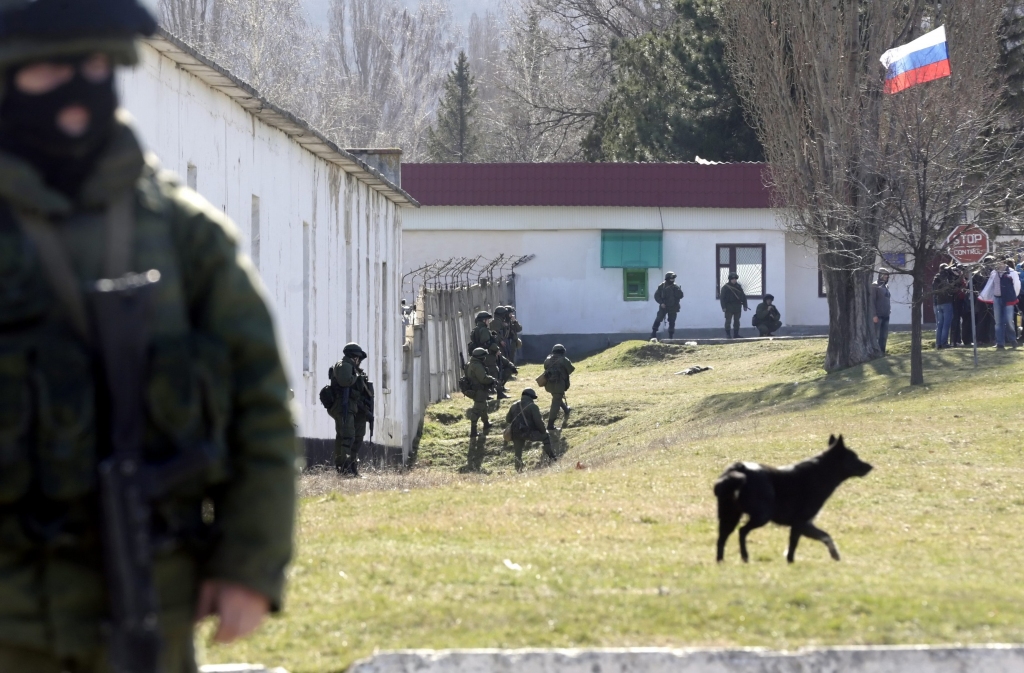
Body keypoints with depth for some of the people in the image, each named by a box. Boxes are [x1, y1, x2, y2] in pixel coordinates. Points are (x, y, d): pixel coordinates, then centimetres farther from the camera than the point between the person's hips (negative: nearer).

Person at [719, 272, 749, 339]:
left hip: (737, 307, 4)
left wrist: (745, 305, 7)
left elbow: (743, 296, 13)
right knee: (728, 321, -6)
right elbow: (722, 297, -7)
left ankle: (736, 334, 14)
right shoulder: (725, 287, -4)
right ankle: (727, 334, -2)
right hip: (729, 307, -4)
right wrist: (723, 307, -13)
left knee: (736, 321, 8)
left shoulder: (739, 286, 10)